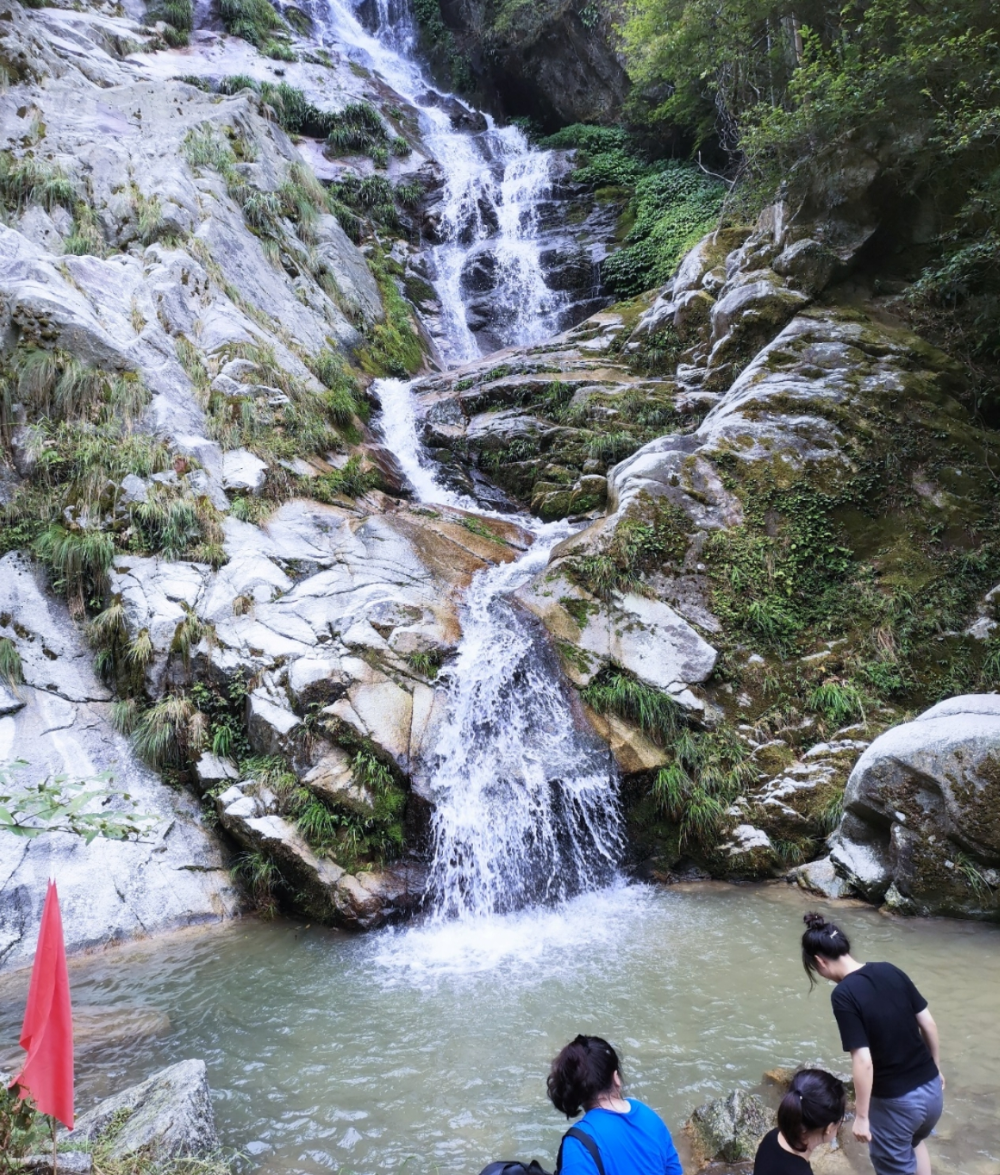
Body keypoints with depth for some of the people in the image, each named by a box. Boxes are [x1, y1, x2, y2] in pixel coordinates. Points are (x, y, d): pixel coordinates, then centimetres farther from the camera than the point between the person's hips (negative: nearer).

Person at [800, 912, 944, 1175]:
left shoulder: (844, 995, -21)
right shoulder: (891, 971, -3)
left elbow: (864, 1062, -22)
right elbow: (929, 1024, 4)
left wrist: (862, 1116, -10)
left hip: (897, 1101, -6)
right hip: (932, 1090, 6)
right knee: (914, 1141, 36)